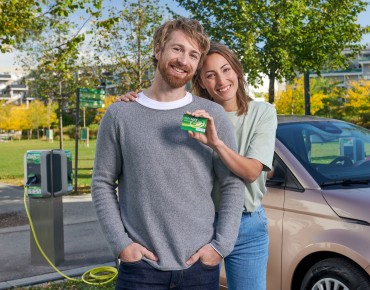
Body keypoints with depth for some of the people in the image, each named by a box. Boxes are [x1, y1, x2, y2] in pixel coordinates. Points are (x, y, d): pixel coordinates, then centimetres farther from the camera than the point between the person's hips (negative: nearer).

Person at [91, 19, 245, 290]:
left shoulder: (213, 115, 0)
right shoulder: (119, 114, 0)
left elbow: (233, 185, 1)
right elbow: (103, 184, 2)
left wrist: (221, 245, -6)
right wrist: (120, 242, -6)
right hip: (140, 264, 0)